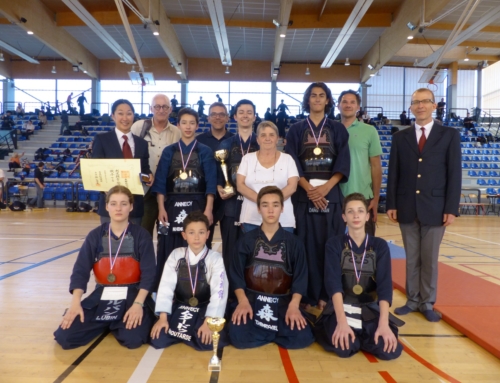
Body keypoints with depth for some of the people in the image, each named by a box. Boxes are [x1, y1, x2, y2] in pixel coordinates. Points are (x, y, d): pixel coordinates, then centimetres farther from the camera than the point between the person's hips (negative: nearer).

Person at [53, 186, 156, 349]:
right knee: (64, 337, -12)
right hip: (101, 296, 3)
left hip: (132, 295, -2)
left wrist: (138, 303, -22)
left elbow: (148, 273, -10)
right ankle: (103, 323, 16)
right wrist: (75, 302, -15)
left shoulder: (141, 235, -6)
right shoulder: (95, 235, 1)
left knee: (133, 339, -25)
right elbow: (80, 270, -1)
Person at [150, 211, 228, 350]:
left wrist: (209, 322, -26)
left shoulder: (215, 258, -10)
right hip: (180, 306, 2)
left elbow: (219, 291, -17)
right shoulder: (176, 255, -2)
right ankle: (181, 332, 12)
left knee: (207, 341, -26)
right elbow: (166, 286, -7)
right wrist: (163, 318, -16)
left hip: (204, 308, -1)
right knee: (158, 340, -17)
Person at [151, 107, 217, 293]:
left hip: (197, 206, -1)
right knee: (169, 250, 2)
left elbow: (211, 183, -1)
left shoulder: (205, 151, 5)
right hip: (173, 206, 1)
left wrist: (208, 210, -10)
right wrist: (161, 208, -6)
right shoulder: (169, 151, 8)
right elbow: (160, 181, 4)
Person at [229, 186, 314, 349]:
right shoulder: (246, 240, 5)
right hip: (251, 299, 0)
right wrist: (243, 301, -16)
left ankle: (264, 333, 5)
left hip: (283, 302, 1)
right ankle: (277, 333, 2)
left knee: (302, 337, -24)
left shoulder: (293, 242, 6)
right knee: (238, 336, -28)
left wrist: (294, 305, -17)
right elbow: (236, 275, 1)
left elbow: (300, 278, 0)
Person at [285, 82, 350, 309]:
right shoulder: (296, 130, 9)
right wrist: (309, 188, -14)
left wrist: (326, 187, -14)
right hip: (304, 194, 0)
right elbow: (292, 163, 0)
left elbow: (343, 163, 1)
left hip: (331, 194, 1)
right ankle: (309, 296, 9)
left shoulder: (338, 129, 11)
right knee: (307, 245, -1)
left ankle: (328, 295, 11)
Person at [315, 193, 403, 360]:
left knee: (389, 350, -21)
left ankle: (360, 336, 9)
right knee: (344, 347, -28)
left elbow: (385, 285, -11)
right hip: (341, 307, -2)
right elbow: (333, 283, -17)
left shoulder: (380, 245, 0)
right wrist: (342, 322, -30)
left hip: (371, 309, 2)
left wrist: (383, 324, -24)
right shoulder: (334, 244, -5)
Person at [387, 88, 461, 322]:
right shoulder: (400, 137, 8)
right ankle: (413, 300, 22)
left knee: (430, 259, 7)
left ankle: (427, 303, 22)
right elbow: (393, 174, 5)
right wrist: (391, 204, -1)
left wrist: (451, 208, -8)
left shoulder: (450, 135, 3)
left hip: (435, 208, -1)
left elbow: (455, 174, -1)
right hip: (407, 208, 2)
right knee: (412, 259, 10)